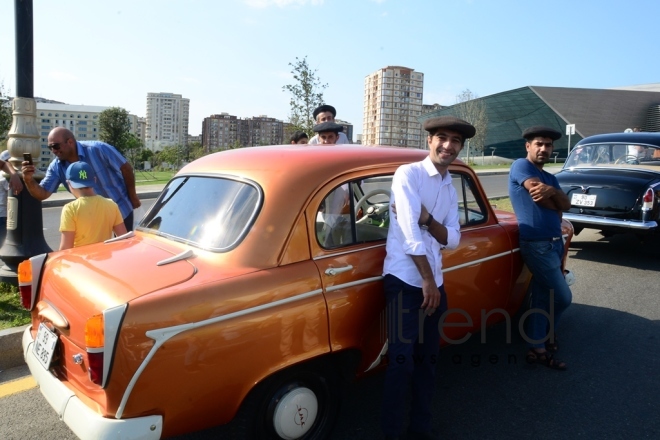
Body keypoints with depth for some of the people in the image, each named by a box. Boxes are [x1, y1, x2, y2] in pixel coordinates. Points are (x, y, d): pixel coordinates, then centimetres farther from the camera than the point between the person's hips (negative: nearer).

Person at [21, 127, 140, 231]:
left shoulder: (98, 149, -25)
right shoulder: (56, 167, -10)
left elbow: (126, 168, -17)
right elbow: (42, 194, -10)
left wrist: (133, 197, -10)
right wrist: (29, 179, -31)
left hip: (121, 209, -4)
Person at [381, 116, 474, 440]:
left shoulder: (451, 189, 14)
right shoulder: (407, 174, -8)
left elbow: (452, 240, 3)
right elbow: (410, 232, -15)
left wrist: (427, 218, -16)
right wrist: (427, 281, -13)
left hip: (435, 282, 7)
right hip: (405, 279, -7)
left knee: (427, 360, 15)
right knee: (402, 362, -6)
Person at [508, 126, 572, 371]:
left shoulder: (550, 178, 18)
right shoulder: (520, 166, -7)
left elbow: (565, 205, 2)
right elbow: (540, 199, -19)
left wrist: (552, 191, -19)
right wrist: (556, 205, 2)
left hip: (555, 243, 8)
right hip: (537, 245, -8)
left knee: (543, 298, 13)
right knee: (563, 297, 0)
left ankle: (538, 348, 23)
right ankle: (545, 337, 21)